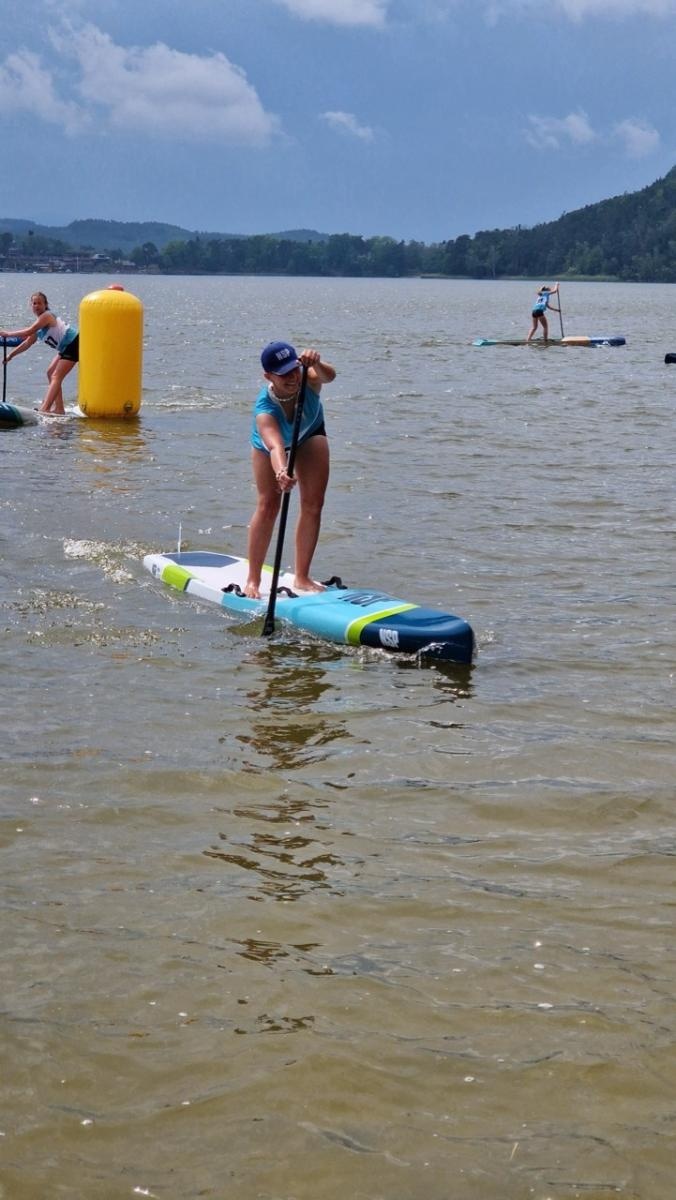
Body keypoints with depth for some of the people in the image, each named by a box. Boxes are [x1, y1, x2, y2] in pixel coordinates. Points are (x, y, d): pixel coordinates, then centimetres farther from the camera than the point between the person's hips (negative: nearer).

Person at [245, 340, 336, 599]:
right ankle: (253, 580, 2)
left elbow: (328, 376, -61)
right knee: (268, 504, -8)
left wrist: (316, 364, -83)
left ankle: (302, 578, 3)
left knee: (313, 505, -4)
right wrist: (280, 473, -80)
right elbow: (275, 446, -61)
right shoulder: (264, 408, -45)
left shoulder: (308, 380, -38)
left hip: (309, 434, 2)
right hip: (272, 439, -2)